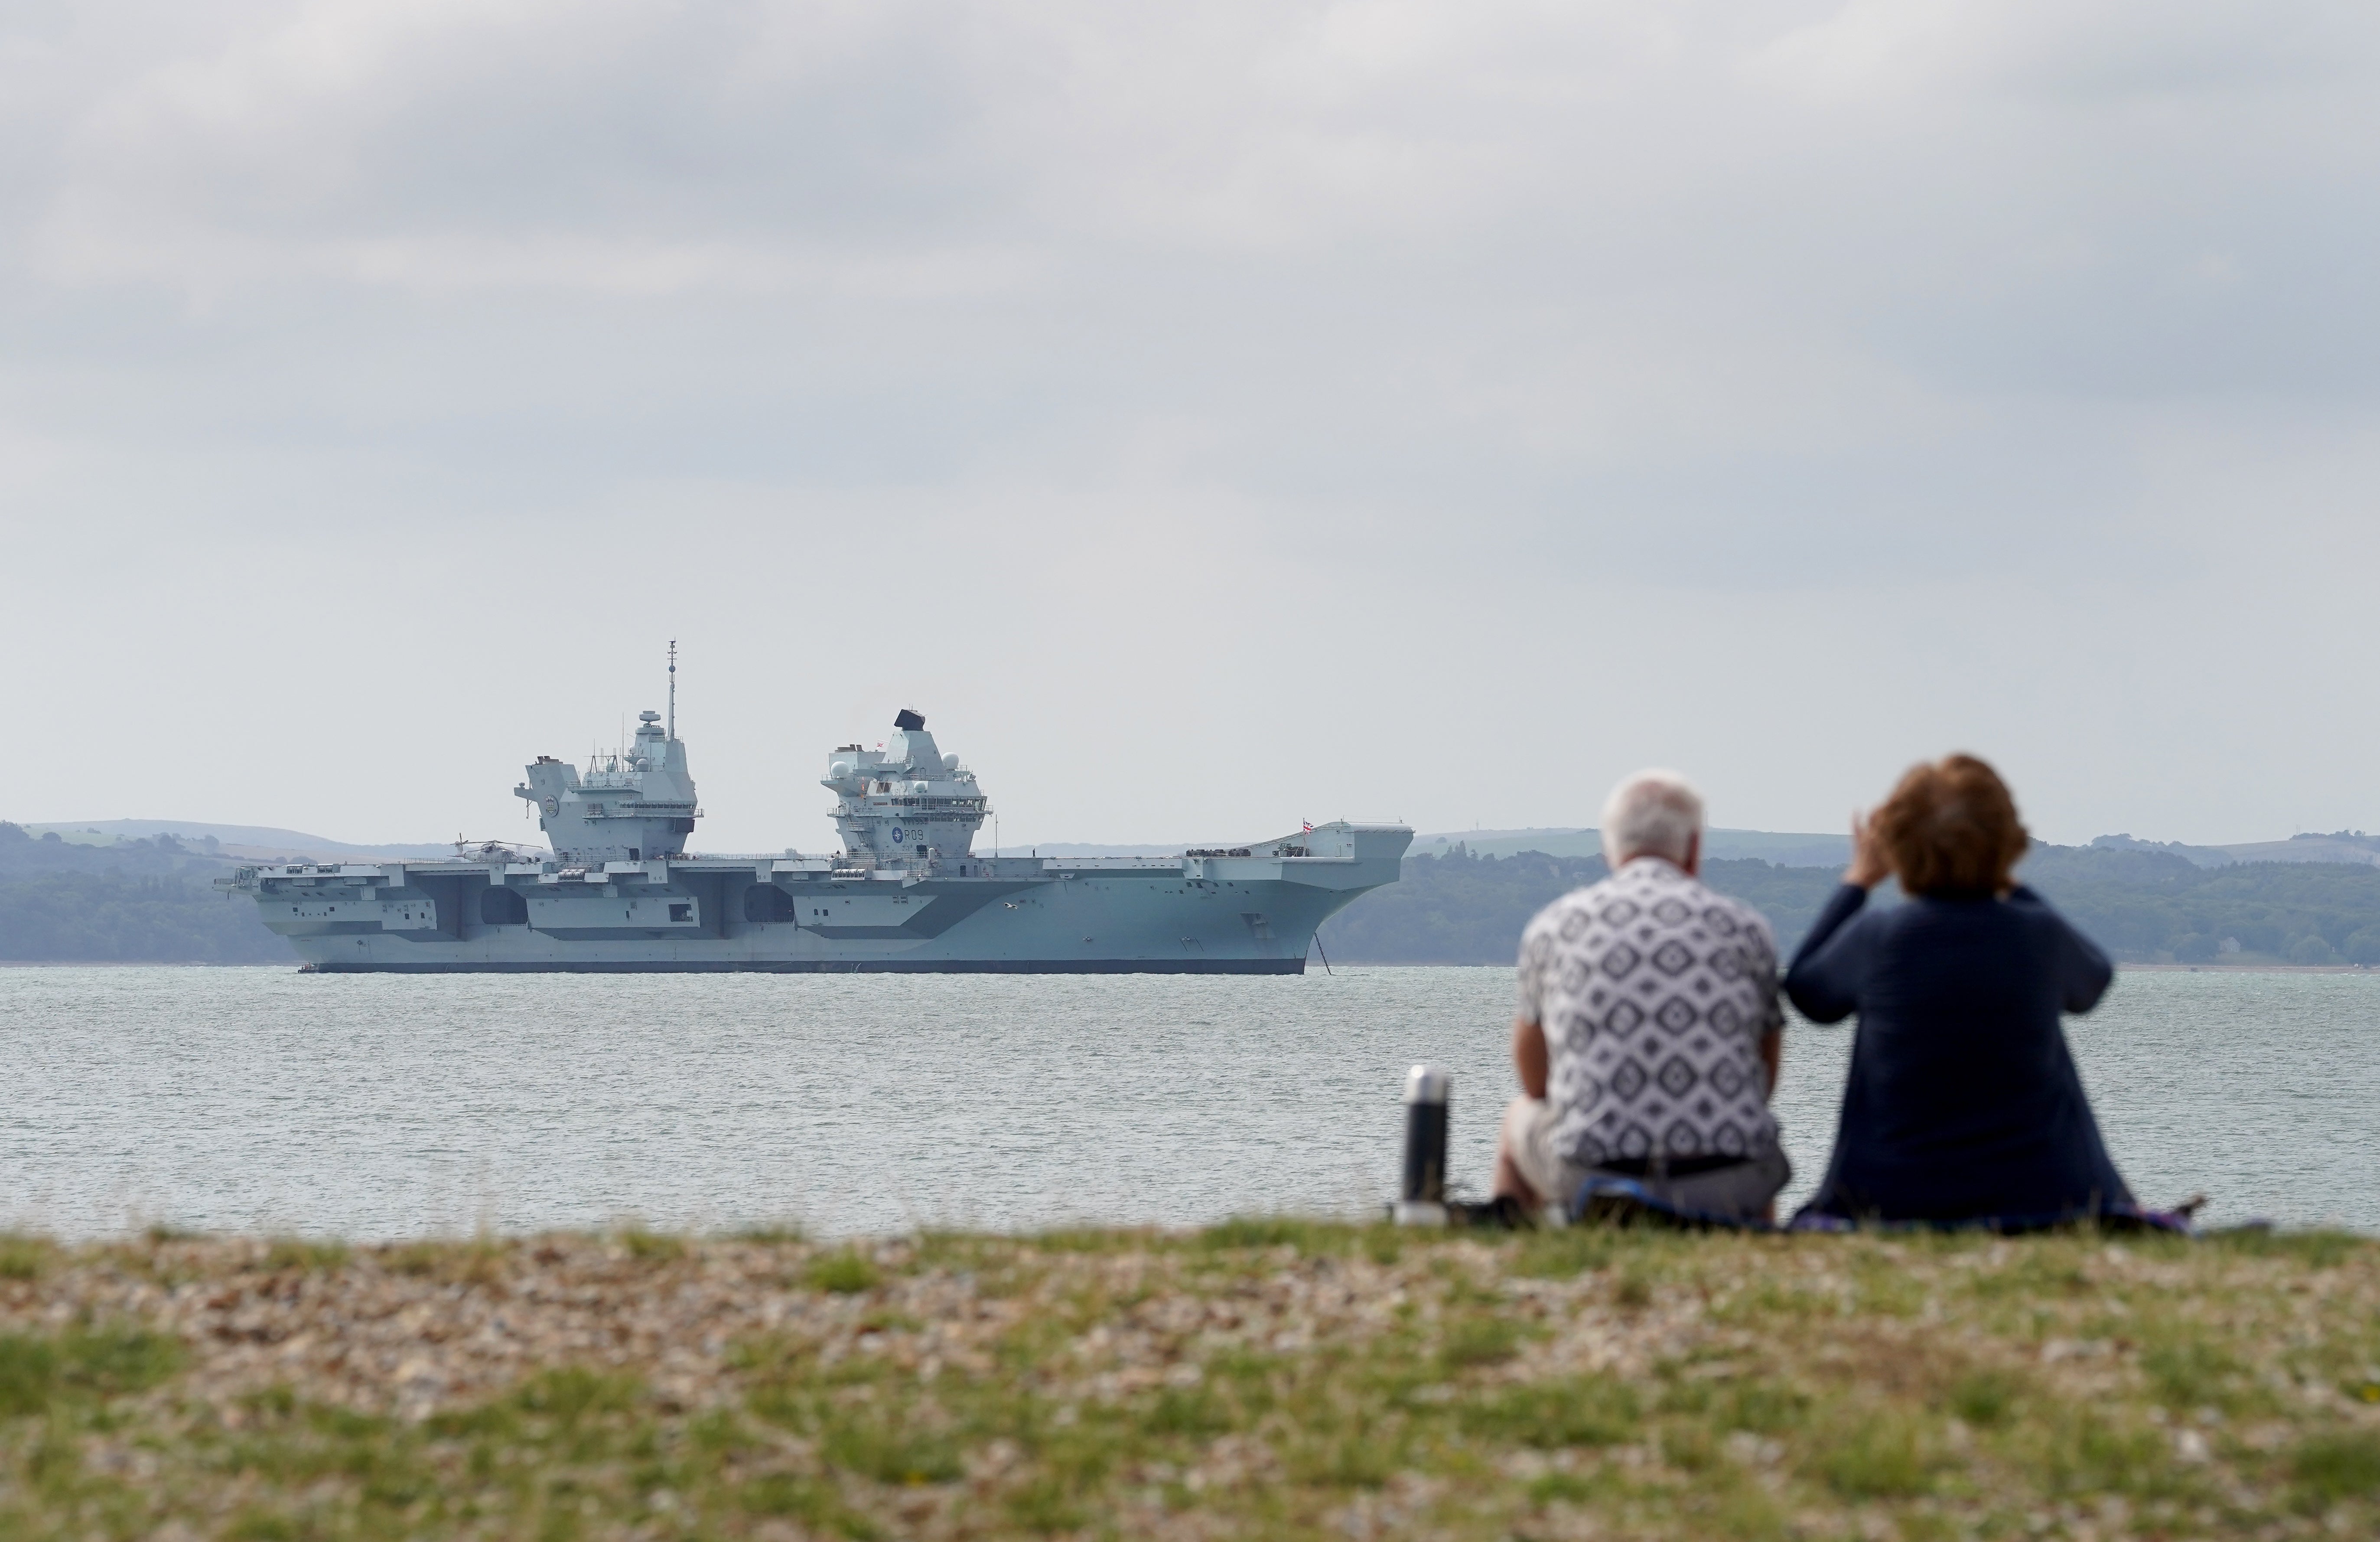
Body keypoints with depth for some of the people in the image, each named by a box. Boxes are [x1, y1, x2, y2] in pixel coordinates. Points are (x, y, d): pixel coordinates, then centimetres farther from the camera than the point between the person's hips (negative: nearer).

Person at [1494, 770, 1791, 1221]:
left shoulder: (1553, 927, 6)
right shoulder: (1745, 928, 6)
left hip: (1591, 1177, 0)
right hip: (1727, 1193, 0)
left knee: (1521, 1119, 35)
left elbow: (1534, 1081, 18)